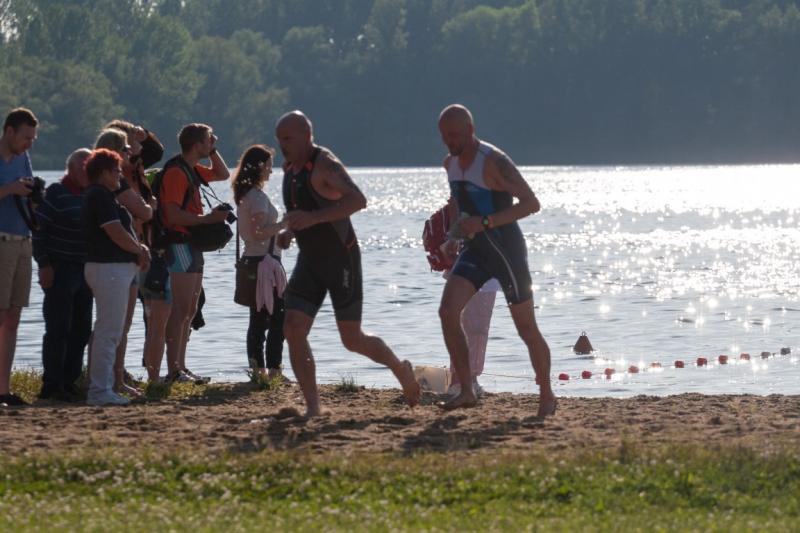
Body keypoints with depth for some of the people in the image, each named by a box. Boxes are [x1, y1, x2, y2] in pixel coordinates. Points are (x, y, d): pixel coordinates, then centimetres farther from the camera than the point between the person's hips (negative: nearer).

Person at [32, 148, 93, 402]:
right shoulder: (56, 193, -9)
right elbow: (39, 230, -12)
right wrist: (44, 264, -17)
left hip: (84, 272, 7)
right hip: (59, 271, -7)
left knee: (80, 330, 8)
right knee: (59, 329, -7)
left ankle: (69, 382, 16)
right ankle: (52, 386, -5)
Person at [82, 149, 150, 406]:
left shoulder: (104, 196, 19)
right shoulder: (101, 196, -14)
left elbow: (121, 232, 21)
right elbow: (116, 233, -20)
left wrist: (139, 249, 3)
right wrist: (140, 250, -5)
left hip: (116, 268, 11)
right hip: (109, 267, -11)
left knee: (109, 331, 15)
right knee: (108, 330, -11)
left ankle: (101, 387, 19)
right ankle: (100, 390, -12)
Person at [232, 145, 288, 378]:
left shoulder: (245, 194, 14)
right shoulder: (257, 196, -16)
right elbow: (259, 232, -23)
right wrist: (285, 223, -16)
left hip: (251, 259, 10)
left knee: (258, 317, 11)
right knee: (278, 317, -6)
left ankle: (258, 368, 12)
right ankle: (273, 368, -9)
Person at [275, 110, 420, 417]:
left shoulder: (325, 164, -17)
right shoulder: (290, 168, 9)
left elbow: (357, 200, -32)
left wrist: (313, 218, -39)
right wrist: (291, 231, 7)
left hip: (341, 260, -7)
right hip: (309, 262, 7)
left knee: (352, 340, 0)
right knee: (293, 330, -9)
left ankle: (401, 370, 27)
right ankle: (312, 408, -6)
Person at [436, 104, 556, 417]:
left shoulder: (494, 162, -20)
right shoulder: (451, 163, 5)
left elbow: (531, 204, -25)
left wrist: (485, 222, -31)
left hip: (507, 249, -6)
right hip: (477, 250, 6)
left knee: (526, 329, 4)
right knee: (448, 312, -15)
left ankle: (547, 396, 23)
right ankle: (466, 391, -10)